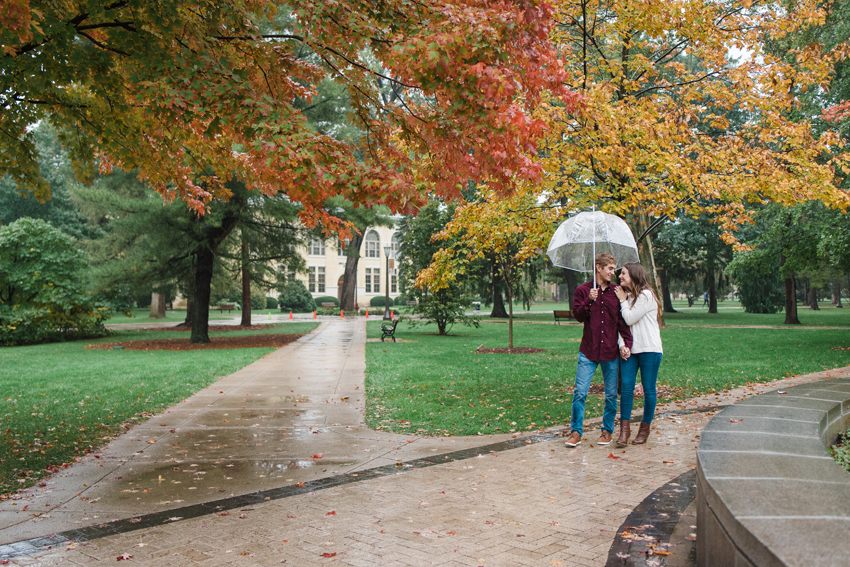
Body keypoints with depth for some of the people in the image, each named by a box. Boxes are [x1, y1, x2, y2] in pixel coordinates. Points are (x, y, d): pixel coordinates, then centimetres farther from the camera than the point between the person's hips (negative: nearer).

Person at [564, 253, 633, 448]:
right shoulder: (583, 290, 4)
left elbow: (623, 320, 4)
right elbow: (578, 316, -3)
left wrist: (627, 343, -8)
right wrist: (589, 301, -18)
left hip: (611, 351, 1)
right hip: (588, 351, -1)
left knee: (611, 394, 7)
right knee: (580, 391, -5)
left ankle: (607, 430, 22)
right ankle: (576, 431, 6)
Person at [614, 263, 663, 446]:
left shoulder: (646, 295, -9)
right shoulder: (628, 296, 16)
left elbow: (630, 319, -15)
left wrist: (623, 300, -2)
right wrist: (622, 344, 1)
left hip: (649, 349, -6)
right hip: (630, 349, 6)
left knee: (648, 389, 2)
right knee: (626, 386, -3)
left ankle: (645, 428, 14)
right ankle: (624, 428, -1)